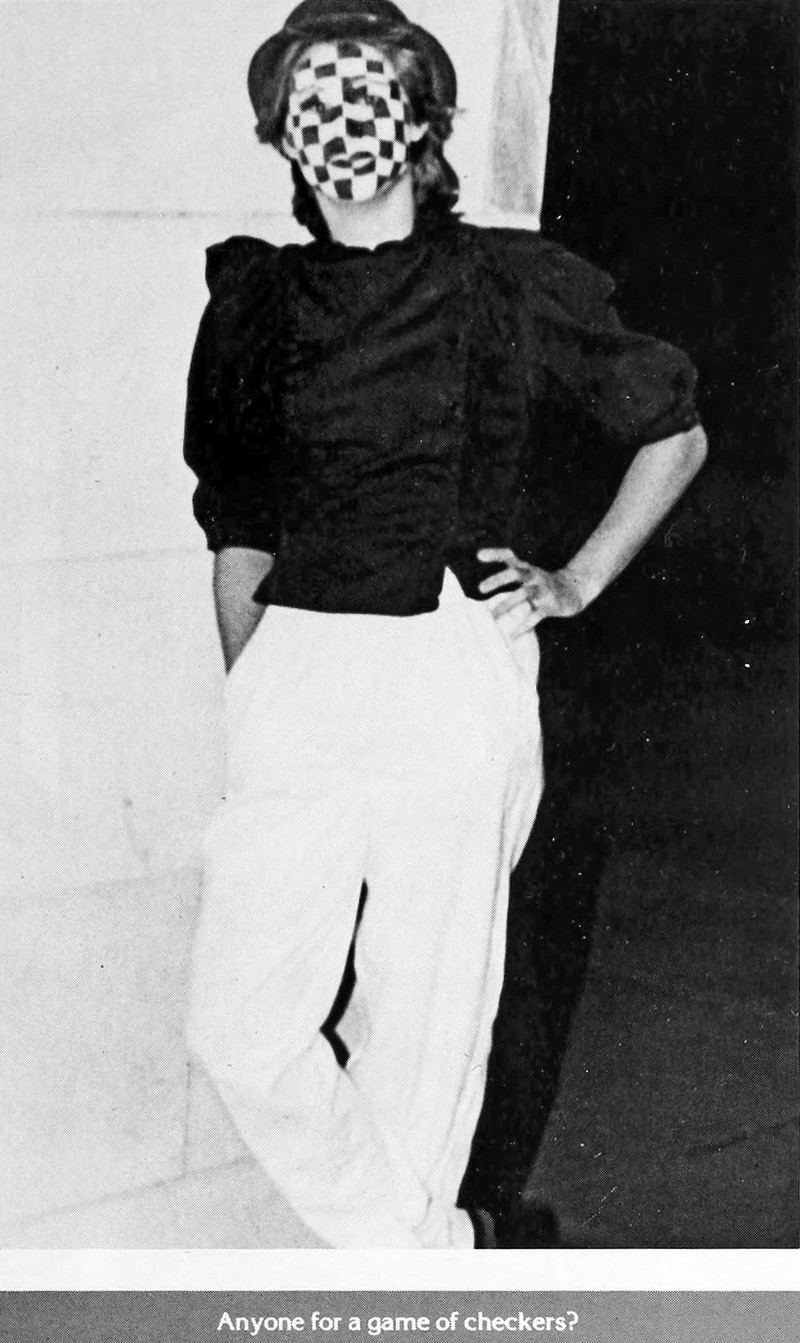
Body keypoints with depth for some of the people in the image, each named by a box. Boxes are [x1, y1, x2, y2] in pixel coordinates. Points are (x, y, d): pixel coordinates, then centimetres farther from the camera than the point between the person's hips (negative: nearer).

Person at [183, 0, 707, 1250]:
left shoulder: (515, 286, 3)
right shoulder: (256, 303, 10)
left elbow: (675, 434, 14)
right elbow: (237, 539, 14)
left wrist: (577, 584, 6)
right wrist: (246, 713, 10)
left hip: (462, 687, -2)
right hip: (297, 684, 3)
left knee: (426, 1020, 4)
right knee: (242, 1027, -1)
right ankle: (437, 1249, 20)